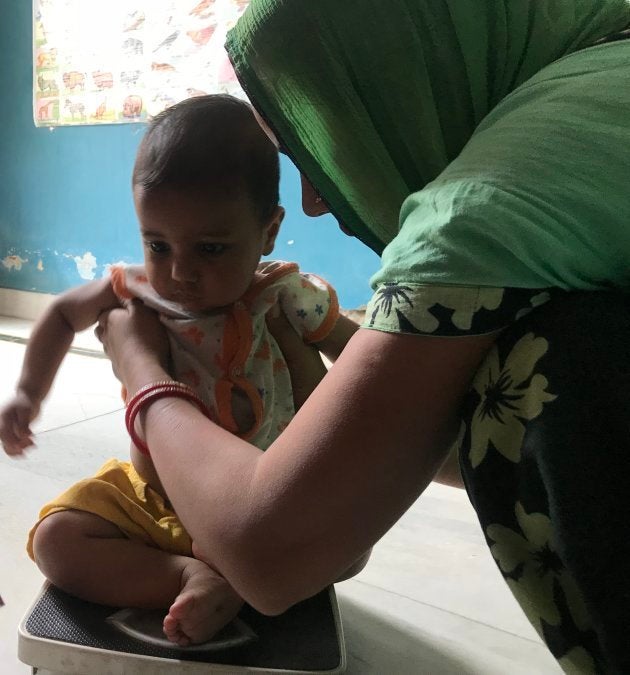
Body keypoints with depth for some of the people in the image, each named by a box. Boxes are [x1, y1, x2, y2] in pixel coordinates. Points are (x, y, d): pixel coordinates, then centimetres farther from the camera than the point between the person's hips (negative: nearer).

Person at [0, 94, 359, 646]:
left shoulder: (285, 298, -16)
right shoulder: (136, 290, -10)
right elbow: (64, 313, 11)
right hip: (147, 494, 2)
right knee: (55, 539, -18)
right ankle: (190, 574, -23)